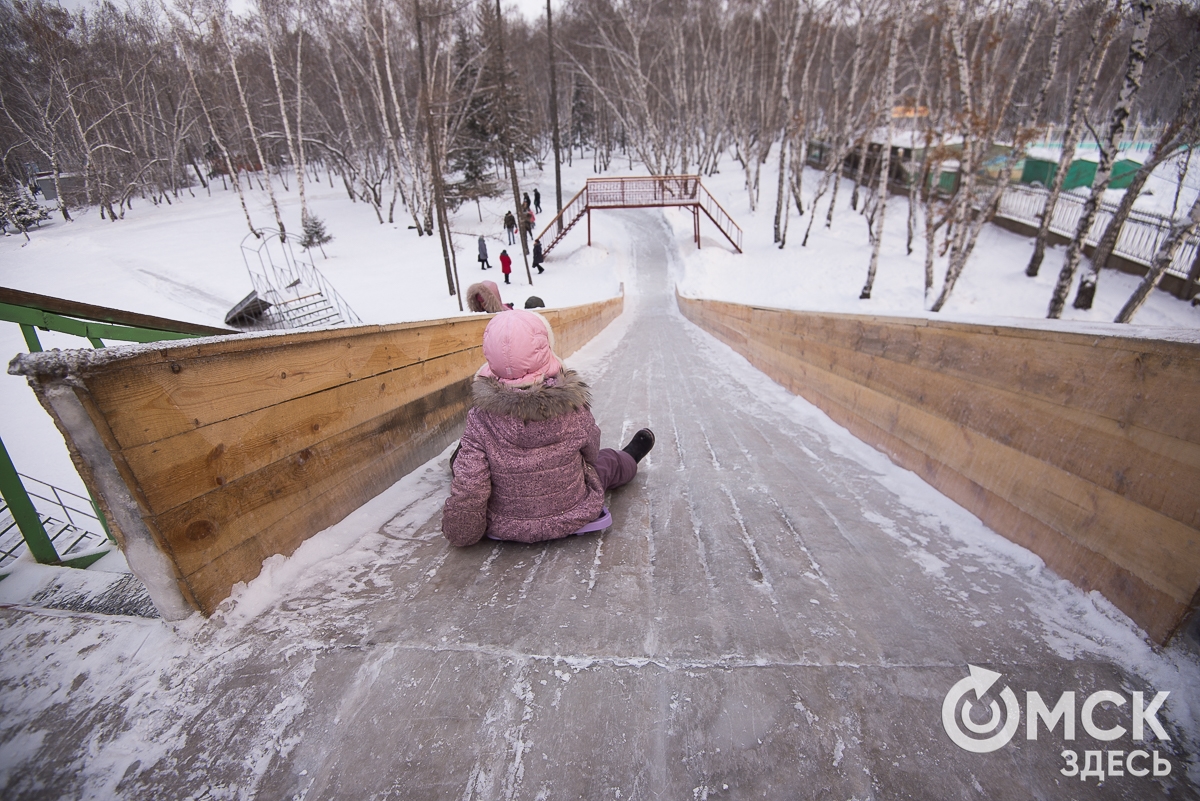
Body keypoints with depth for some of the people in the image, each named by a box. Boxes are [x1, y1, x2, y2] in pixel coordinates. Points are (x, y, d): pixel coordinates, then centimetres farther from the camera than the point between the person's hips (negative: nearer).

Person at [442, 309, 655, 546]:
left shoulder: (481, 419, -26)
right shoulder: (574, 409, -24)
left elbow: (468, 489, -23)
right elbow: (591, 454, -4)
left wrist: (460, 535, -4)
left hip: (506, 527, 1)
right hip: (571, 519, 0)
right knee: (607, 462, 29)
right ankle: (630, 458, 62)